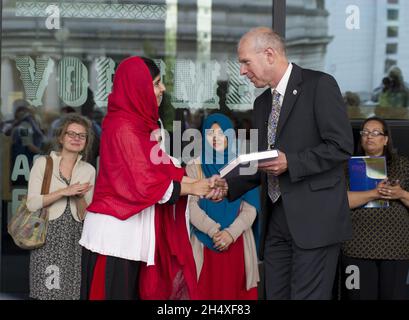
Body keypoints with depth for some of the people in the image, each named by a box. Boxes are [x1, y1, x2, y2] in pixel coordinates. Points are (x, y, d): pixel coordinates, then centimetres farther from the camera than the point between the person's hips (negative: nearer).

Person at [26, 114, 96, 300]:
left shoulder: (89, 170, 9)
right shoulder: (43, 163, 1)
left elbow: (85, 215, 8)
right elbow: (32, 204, -8)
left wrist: (79, 196, -12)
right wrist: (65, 191, -14)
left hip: (73, 237, 3)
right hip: (47, 235, -3)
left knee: (70, 291, -1)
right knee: (47, 290, -6)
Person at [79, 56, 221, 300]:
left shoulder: (140, 123, 14)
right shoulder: (124, 128, -16)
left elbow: (161, 170, 10)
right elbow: (144, 184, -19)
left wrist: (197, 183, -2)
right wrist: (191, 188, -10)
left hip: (130, 231, 9)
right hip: (115, 232, -9)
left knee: (133, 292, 10)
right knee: (115, 293, -3)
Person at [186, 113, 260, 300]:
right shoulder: (194, 167, 8)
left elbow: (250, 208, 0)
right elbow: (191, 206, -3)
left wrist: (231, 233, -14)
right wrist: (214, 231, -17)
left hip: (237, 242, 1)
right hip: (205, 243, 0)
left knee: (234, 289, -3)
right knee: (206, 289, -5)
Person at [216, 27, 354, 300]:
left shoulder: (320, 85, -5)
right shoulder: (262, 103, 18)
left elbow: (342, 146, -12)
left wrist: (290, 162, -17)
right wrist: (230, 186, 8)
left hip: (314, 218, -7)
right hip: (276, 221, 7)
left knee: (307, 295, -9)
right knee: (276, 295, 6)